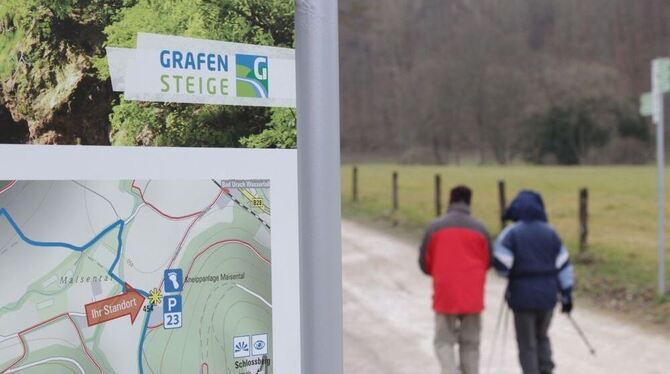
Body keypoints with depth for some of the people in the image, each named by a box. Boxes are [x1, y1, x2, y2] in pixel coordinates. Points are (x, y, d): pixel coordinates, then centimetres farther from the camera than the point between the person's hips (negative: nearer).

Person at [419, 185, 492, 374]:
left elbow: (424, 263, 1)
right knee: (470, 343, 14)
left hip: (445, 295, -1)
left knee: (444, 341, 8)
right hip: (473, 296, 1)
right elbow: (488, 262, 7)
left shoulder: (435, 227, -4)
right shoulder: (480, 228, -1)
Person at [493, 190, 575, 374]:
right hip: (548, 295, 4)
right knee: (542, 338, 23)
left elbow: (501, 266, -13)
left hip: (523, 296, -4)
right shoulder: (550, 232, 4)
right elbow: (563, 265, 5)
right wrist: (567, 294, 10)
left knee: (527, 345, 6)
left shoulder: (511, 233, -8)